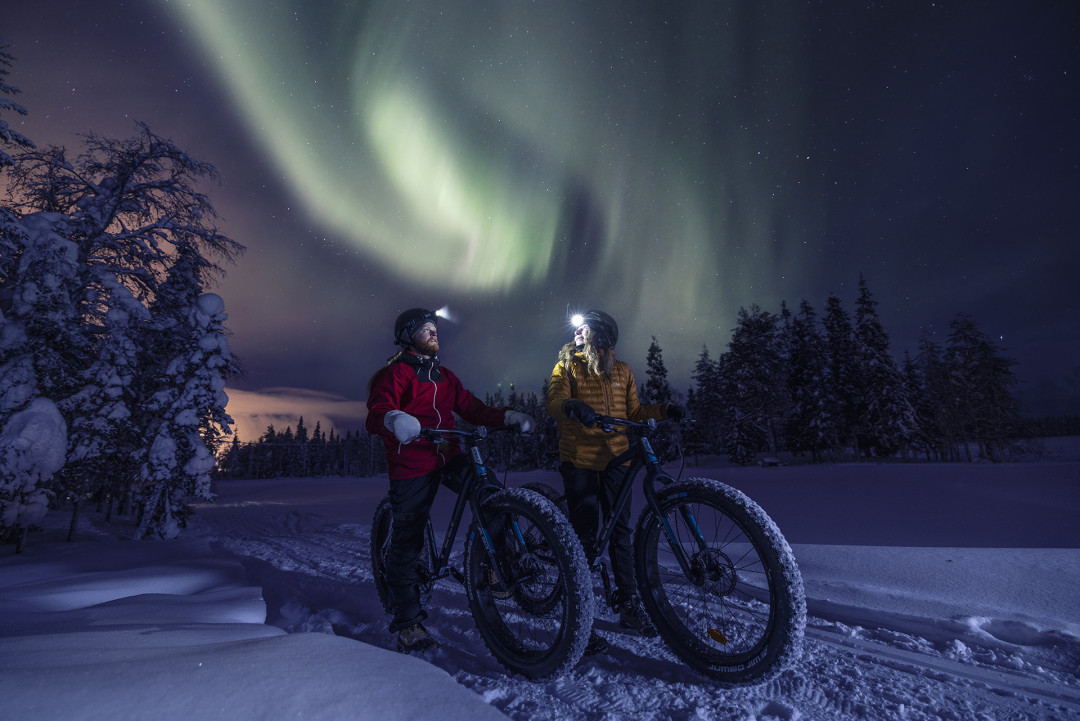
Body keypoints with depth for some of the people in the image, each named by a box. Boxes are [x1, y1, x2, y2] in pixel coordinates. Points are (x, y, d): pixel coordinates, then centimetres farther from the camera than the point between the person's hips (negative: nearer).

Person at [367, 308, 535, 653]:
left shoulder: (444, 376, 19)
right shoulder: (394, 373, -3)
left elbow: (472, 409, 12)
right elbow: (375, 417, -18)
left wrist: (509, 416, -3)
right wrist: (394, 419, -42)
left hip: (448, 458, 5)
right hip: (411, 465, -5)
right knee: (407, 542, 2)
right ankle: (408, 623, 19)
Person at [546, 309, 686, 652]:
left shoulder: (622, 371, 16)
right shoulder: (566, 366, 7)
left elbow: (633, 412, 16)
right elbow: (554, 402, -10)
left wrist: (664, 410, 0)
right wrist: (572, 406, -32)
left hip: (615, 460, 3)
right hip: (579, 460, -3)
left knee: (620, 532, 9)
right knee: (584, 535, -3)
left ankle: (628, 604, 25)